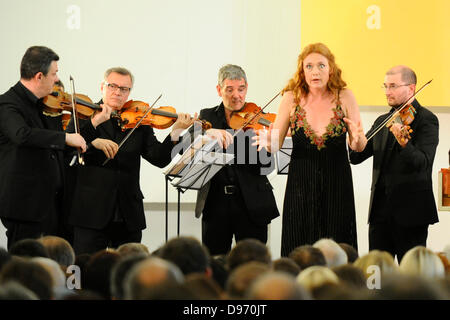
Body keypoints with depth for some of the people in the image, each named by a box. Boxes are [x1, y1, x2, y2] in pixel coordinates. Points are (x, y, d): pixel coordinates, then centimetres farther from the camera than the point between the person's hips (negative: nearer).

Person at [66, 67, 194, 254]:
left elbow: (159, 159, 0)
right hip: (92, 211, -2)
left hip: (129, 217, 3)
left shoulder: (139, 123, 10)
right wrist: (94, 123, -24)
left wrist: (176, 132, -15)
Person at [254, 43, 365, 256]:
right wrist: (268, 142, -23)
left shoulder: (344, 97, -3)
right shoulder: (292, 98, -2)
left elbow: (358, 147, 0)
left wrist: (357, 138, -22)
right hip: (301, 184, 0)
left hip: (337, 184, 0)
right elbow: (276, 144, -1)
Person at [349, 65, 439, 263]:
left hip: (410, 210, -6)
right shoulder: (382, 121, 15)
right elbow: (356, 158, 10)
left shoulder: (426, 120, -5)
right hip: (380, 208, 6)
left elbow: (423, 163, -19)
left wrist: (404, 144, -38)